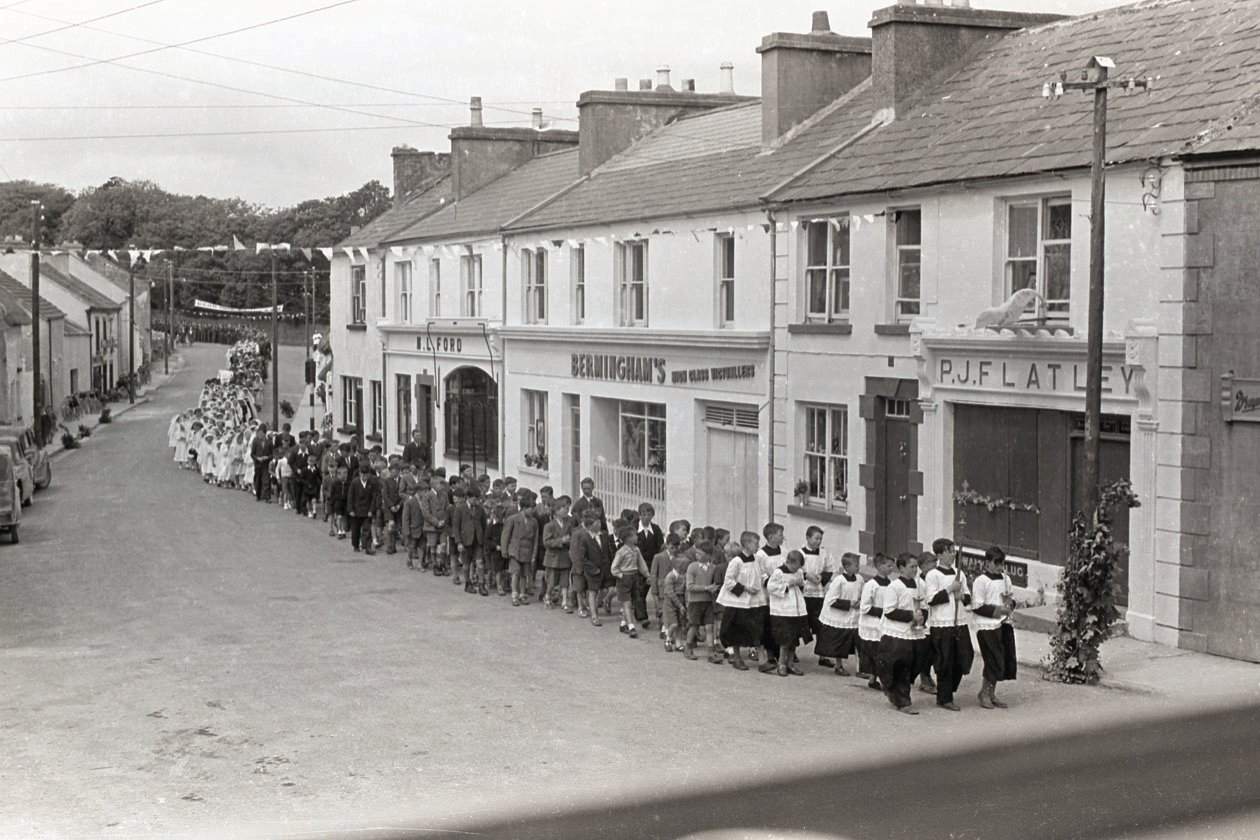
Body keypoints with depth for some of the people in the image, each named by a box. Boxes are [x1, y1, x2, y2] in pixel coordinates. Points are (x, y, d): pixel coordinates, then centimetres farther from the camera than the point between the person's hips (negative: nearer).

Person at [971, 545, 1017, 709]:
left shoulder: (1006, 578, 13)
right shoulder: (981, 581, -9)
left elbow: (1011, 598, 23)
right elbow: (977, 606, -12)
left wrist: (1010, 603, -1)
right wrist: (997, 610, -17)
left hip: (1004, 624, 7)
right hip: (987, 627, -7)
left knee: (1007, 661, 7)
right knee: (994, 662, -7)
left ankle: (991, 694, 20)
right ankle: (984, 693, 12)